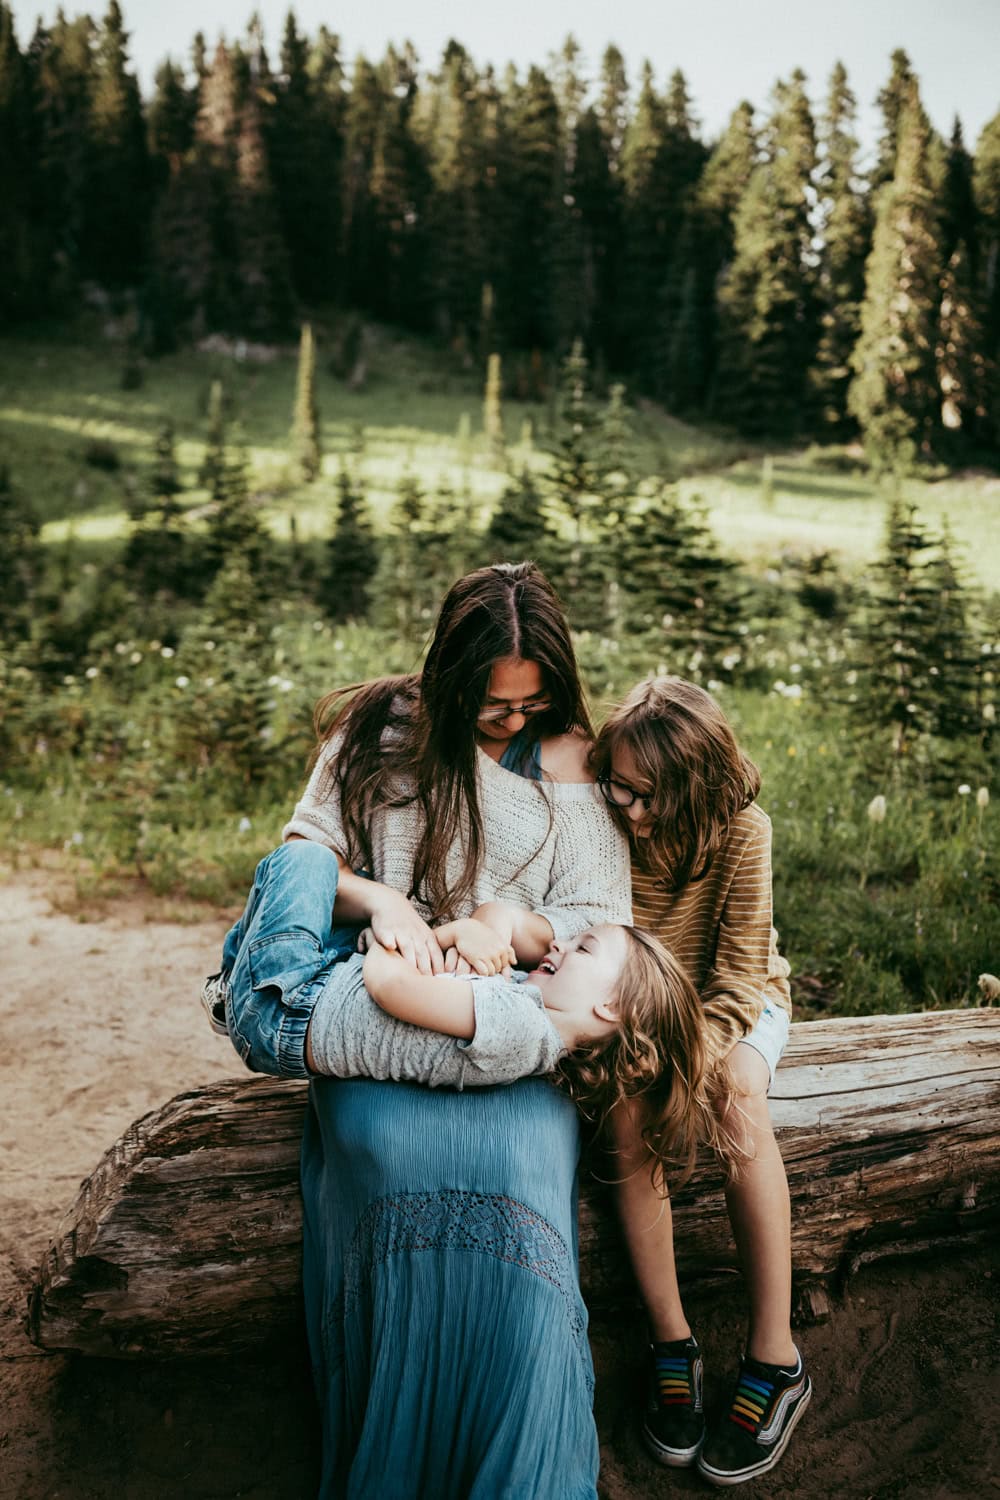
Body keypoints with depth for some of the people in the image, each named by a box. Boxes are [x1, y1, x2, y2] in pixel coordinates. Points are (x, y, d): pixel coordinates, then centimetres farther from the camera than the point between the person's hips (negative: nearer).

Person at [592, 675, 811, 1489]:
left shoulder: (741, 830, -22)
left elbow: (741, 964, -18)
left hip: (736, 998, -1)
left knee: (742, 1104, -32)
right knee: (631, 1109, -30)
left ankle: (775, 1359, -22)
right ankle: (672, 1342, -16)